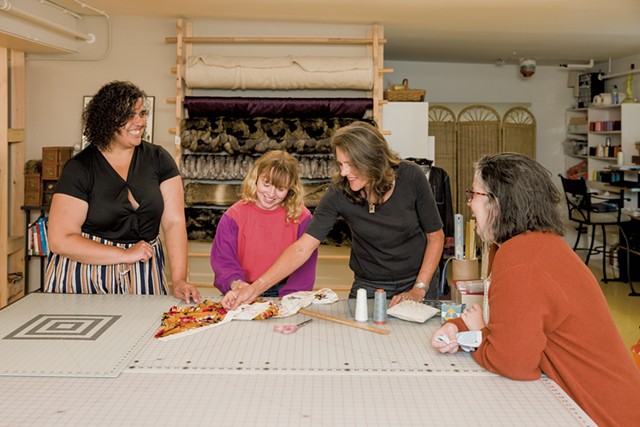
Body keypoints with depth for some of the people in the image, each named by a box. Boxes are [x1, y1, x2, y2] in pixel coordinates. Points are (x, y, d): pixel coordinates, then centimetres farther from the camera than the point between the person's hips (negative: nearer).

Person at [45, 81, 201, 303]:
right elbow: (60, 240, -9)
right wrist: (126, 255, -13)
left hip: (144, 278, 2)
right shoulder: (80, 168, -5)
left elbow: (174, 222, -3)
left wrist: (179, 280, -15)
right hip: (86, 280, -2)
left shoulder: (158, 159, 3)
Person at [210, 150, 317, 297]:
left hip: (283, 292, 1)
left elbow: (304, 266, -2)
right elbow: (223, 259, -3)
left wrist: (288, 299, -16)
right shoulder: (234, 216, 3)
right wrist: (235, 282, -24)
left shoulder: (301, 217, 2)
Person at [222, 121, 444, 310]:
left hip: (416, 281, 0)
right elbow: (302, 248, -22)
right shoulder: (339, 191, -20)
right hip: (368, 288, 0)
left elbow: (435, 236, -8)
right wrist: (255, 289, -31)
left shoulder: (411, 177, -19)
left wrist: (419, 289, -14)